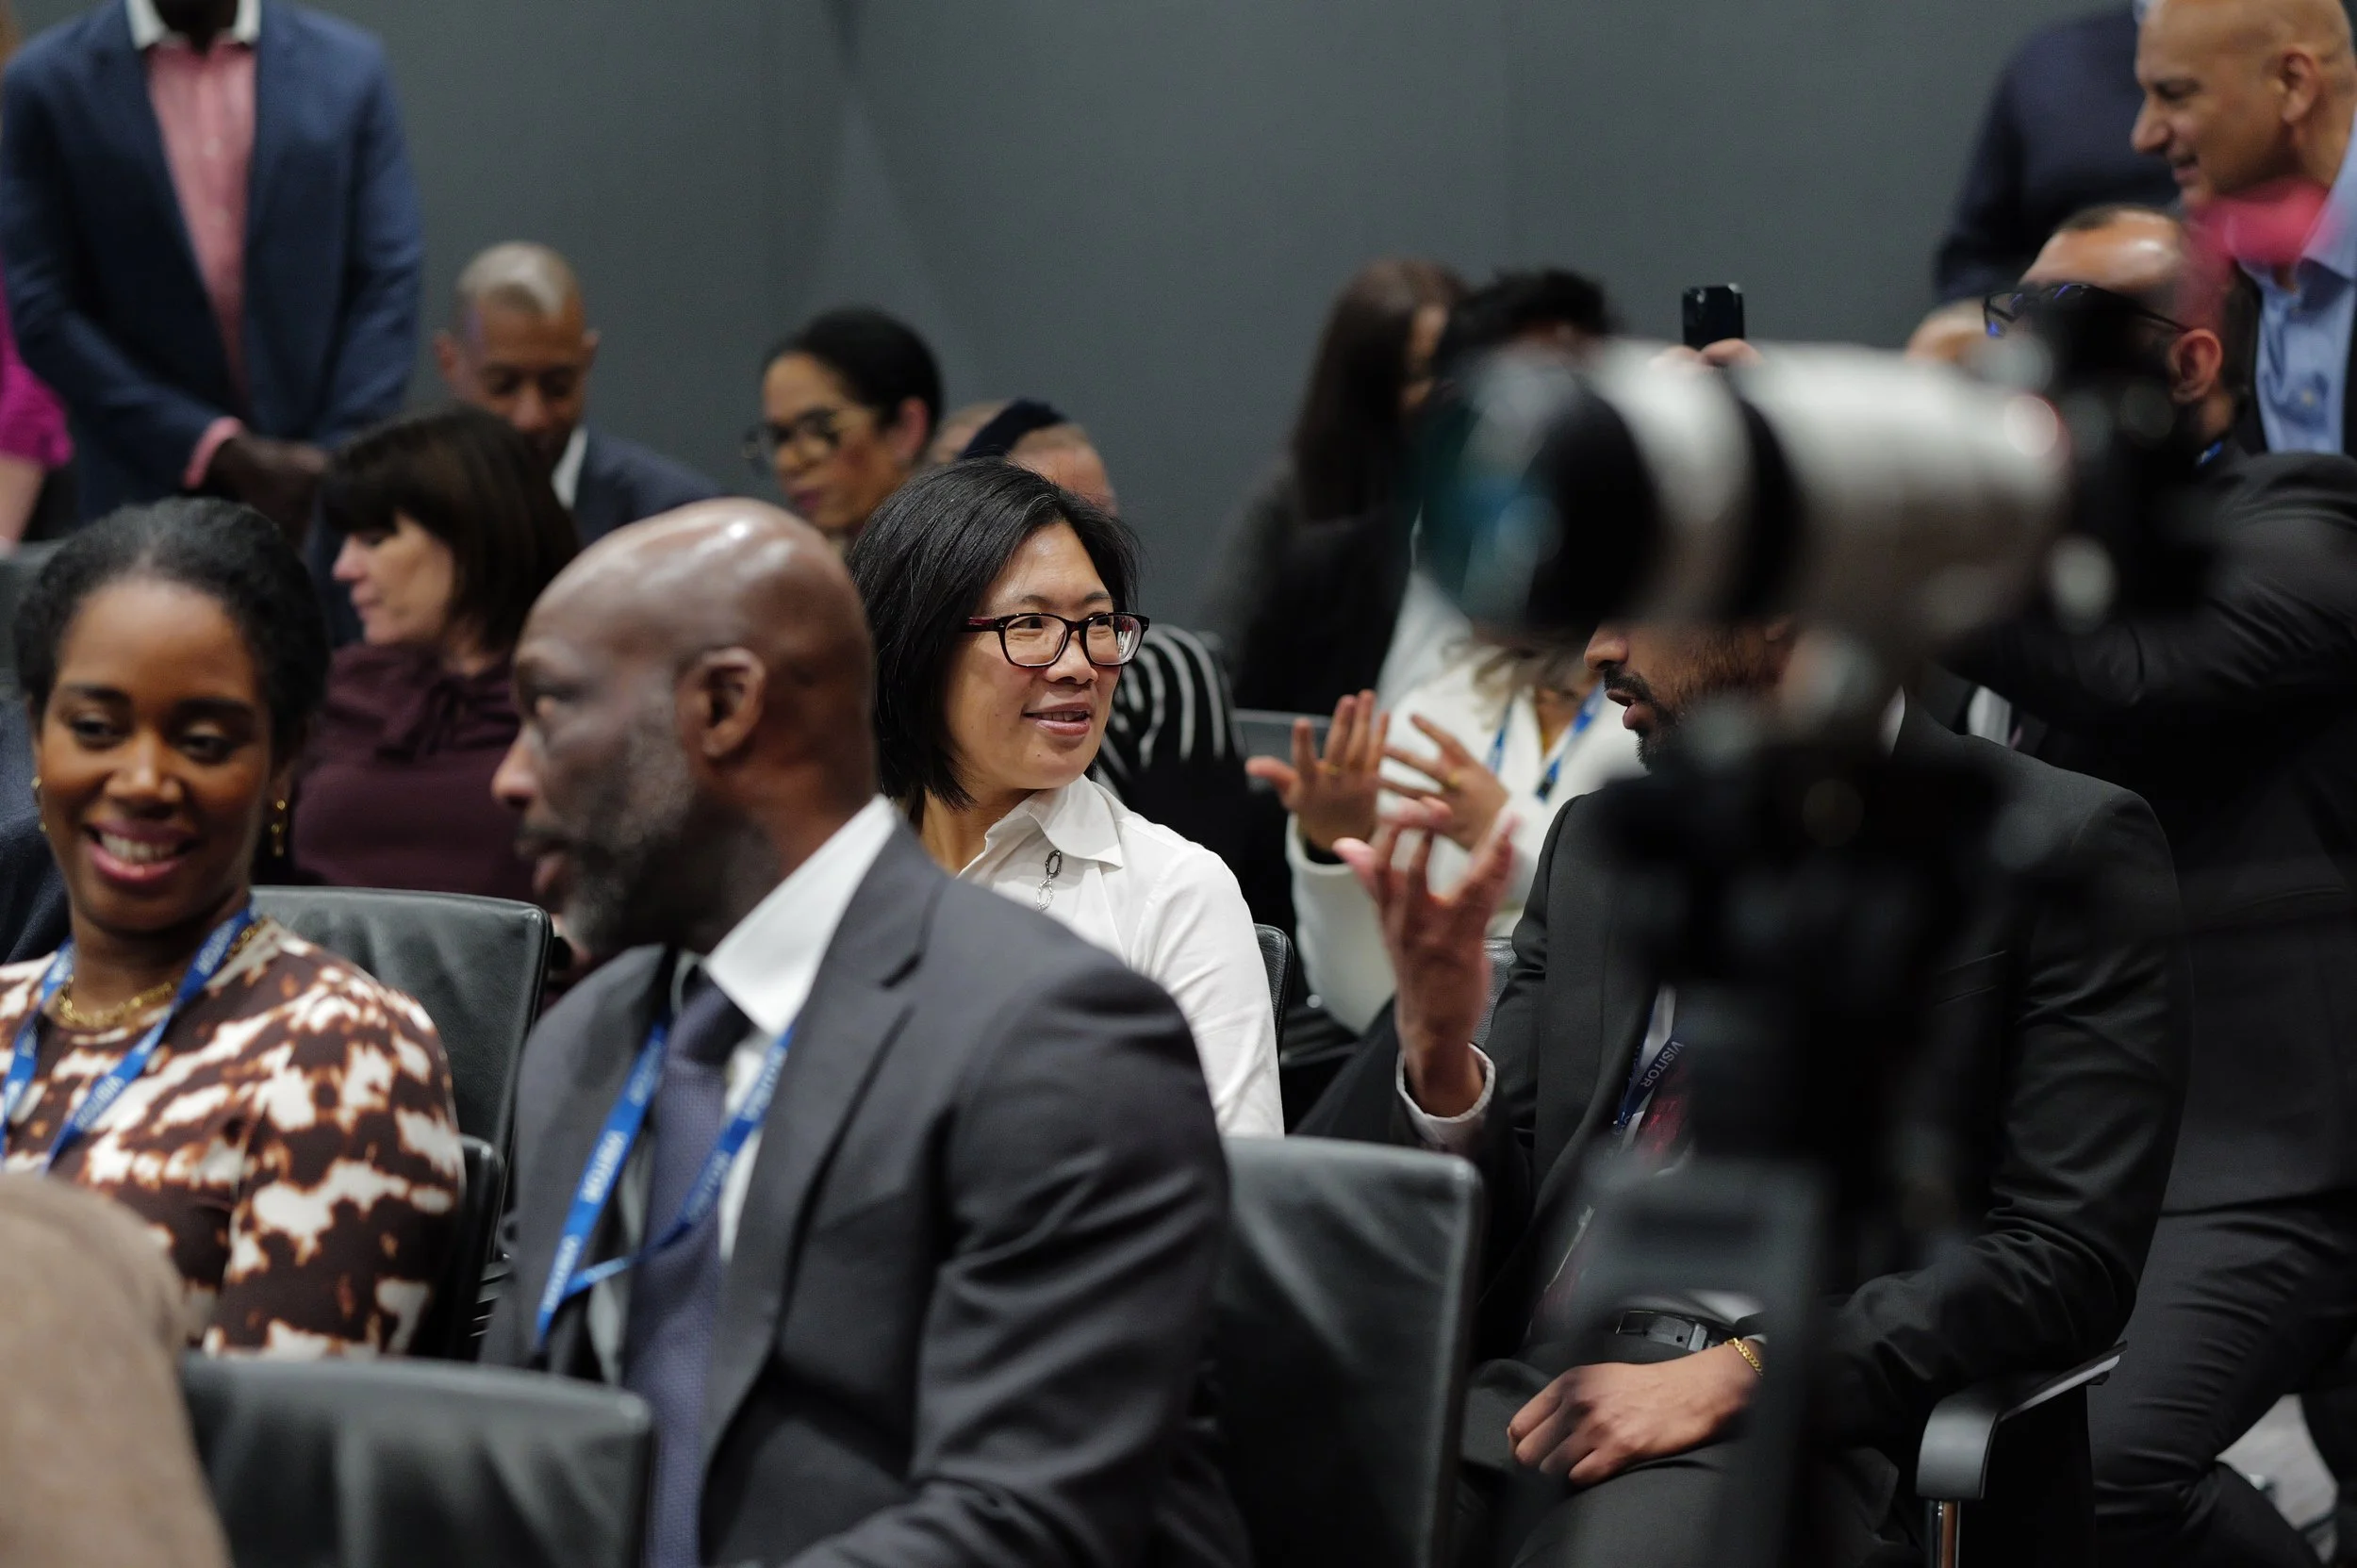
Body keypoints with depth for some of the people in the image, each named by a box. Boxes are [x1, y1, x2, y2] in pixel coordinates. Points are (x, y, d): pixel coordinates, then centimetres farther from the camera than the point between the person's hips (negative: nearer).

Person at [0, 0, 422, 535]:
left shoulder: (349, 68, 2)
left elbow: (387, 284, 2)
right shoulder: (48, 82, -2)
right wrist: (220, 451, -11)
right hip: (152, 493, -1)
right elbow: (46, 314, -5)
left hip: (325, 495, 1)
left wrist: (339, 466, -9)